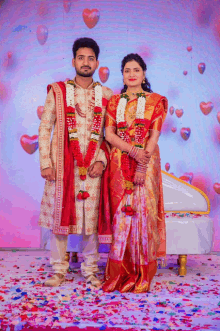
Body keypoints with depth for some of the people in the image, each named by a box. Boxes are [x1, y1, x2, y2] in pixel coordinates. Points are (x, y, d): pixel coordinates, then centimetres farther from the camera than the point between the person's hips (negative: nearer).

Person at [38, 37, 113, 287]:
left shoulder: (106, 95, 9)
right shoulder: (57, 91, 5)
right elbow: (44, 128, 2)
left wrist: (102, 160, -5)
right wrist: (45, 162, -6)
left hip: (93, 165, 1)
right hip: (62, 163, -1)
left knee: (91, 216, 4)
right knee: (59, 214, 3)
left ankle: (90, 269, 19)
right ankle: (58, 269, 18)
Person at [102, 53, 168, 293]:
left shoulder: (155, 101, 7)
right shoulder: (114, 101, 12)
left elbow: (154, 136, -3)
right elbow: (109, 134, 2)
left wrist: (142, 165, -14)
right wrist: (133, 150, -13)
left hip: (146, 163, -1)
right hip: (119, 164, 2)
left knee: (143, 212, -3)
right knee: (120, 214, 0)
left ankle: (142, 275, 8)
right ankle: (120, 273, 9)